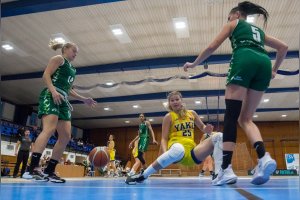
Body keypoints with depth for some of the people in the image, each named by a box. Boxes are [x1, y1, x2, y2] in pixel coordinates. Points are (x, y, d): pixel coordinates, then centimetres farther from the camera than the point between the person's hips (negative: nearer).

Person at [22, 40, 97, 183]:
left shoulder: (71, 68, 30)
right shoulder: (58, 59, 8)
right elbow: (46, 75, -6)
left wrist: (84, 99, 27)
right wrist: (53, 91, -23)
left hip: (63, 100, 9)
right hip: (51, 96, -9)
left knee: (66, 136, -2)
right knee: (49, 129, -27)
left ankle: (49, 171, 1)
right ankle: (32, 169, -32)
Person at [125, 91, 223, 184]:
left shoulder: (192, 113, 17)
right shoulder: (169, 116, 5)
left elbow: (202, 127, 28)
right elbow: (164, 138, -1)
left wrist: (207, 129, 2)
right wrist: (164, 153, -22)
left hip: (191, 150, 4)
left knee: (218, 136, -11)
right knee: (178, 149, -45)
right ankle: (142, 176, -32)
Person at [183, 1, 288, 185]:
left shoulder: (234, 24, 24)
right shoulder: (258, 30, 36)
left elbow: (213, 47, 16)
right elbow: (283, 47, 31)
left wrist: (194, 64, 26)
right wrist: (274, 70, 33)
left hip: (244, 61, -5)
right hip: (264, 63, 5)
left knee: (231, 116, -9)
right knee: (246, 119, 7)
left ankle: (226, 170, -18)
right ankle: (264, 158, -16)